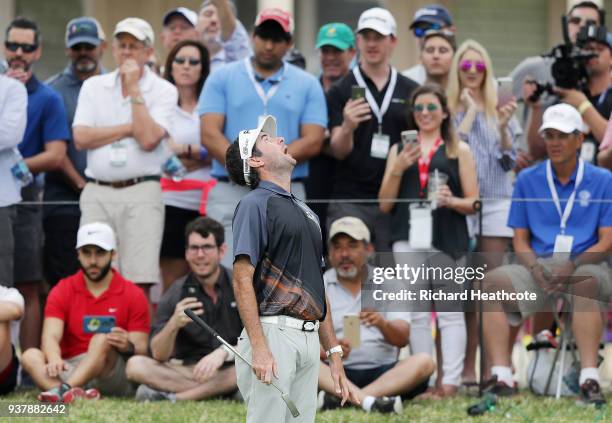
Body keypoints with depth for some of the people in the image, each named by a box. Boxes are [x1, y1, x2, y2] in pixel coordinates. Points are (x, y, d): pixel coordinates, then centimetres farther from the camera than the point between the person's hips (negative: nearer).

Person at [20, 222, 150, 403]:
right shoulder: (62, 291, 8)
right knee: (30, 356, -24)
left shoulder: (133, 295, 4)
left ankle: (64, 389, -51)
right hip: (70, 371, 2)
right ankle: (78, 394, -53)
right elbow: (51, 336, -7)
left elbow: (141, 351, -1)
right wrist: (54, 360, -31)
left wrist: (128, 346, -26)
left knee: (101, 340, -30)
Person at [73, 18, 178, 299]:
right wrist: (130, 128, -3)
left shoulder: (163, 91, 4)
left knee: (139, 282, -8)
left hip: (141, 193, -2)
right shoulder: (93, 86, 12)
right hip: (97, 193, 2)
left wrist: (134, 89, -6)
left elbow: (149, 139, -11)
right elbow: (81, 138, 0)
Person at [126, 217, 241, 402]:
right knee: (135, 365, -21)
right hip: (189, 371, 1)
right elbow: (158, 355, -6)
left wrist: (224, 352, -29)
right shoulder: (175, 295, 1)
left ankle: (171, 397, -32)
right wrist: (173, 324, -26)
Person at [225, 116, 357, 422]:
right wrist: (259, 347, -20)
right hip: (273, 334, -8)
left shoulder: (306, 212, 22)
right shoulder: (255, 204, -3)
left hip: (309, 339, 8)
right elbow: (242, 279, -11)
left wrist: (334, 353, 18)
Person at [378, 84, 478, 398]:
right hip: (409, 239, 2)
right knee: (417, 314, -1)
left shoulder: (459, 150, 11)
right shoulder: (399, 150, 18)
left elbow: (473, 203, 8)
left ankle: (450, 381, -10)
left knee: (449, 312, -7)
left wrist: (451, 201, -13)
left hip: (448, 240, -2)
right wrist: (398, 168, 0)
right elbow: (385, 204, 14)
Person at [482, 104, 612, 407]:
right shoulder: (528, 180, 13)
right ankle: (501, 378, -32)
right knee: (495, 281, -26)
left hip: (586, 267, -3)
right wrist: (535, 267, -11)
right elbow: (520, 239, 11)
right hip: (538, 267, 3)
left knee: (585, 281, -39)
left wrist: (572, 265, -18)